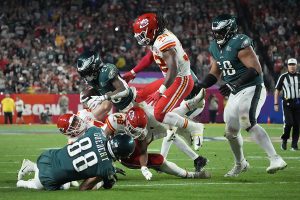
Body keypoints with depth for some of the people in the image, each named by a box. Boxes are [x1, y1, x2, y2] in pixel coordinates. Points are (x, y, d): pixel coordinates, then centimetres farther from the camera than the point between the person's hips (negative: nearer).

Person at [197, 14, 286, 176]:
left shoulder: (239, 44, -18)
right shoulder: (215, 48, 8)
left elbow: (256, 69, -23)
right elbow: (215, 73, 19)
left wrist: (234, 85, -29)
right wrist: (200, 86, 3)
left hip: (252, 89, -9)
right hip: (235, 93, 9)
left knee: (248, 122, -30)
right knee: (231, 131, 13)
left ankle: (275, 159, -34)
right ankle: (240, 164, 38)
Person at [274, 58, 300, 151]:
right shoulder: (283, 77, 2)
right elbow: (277, 90, 5)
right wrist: (276, 104, -2)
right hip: (287, 103, -2)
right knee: (288, 123, -14)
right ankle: (284, 140, 9)